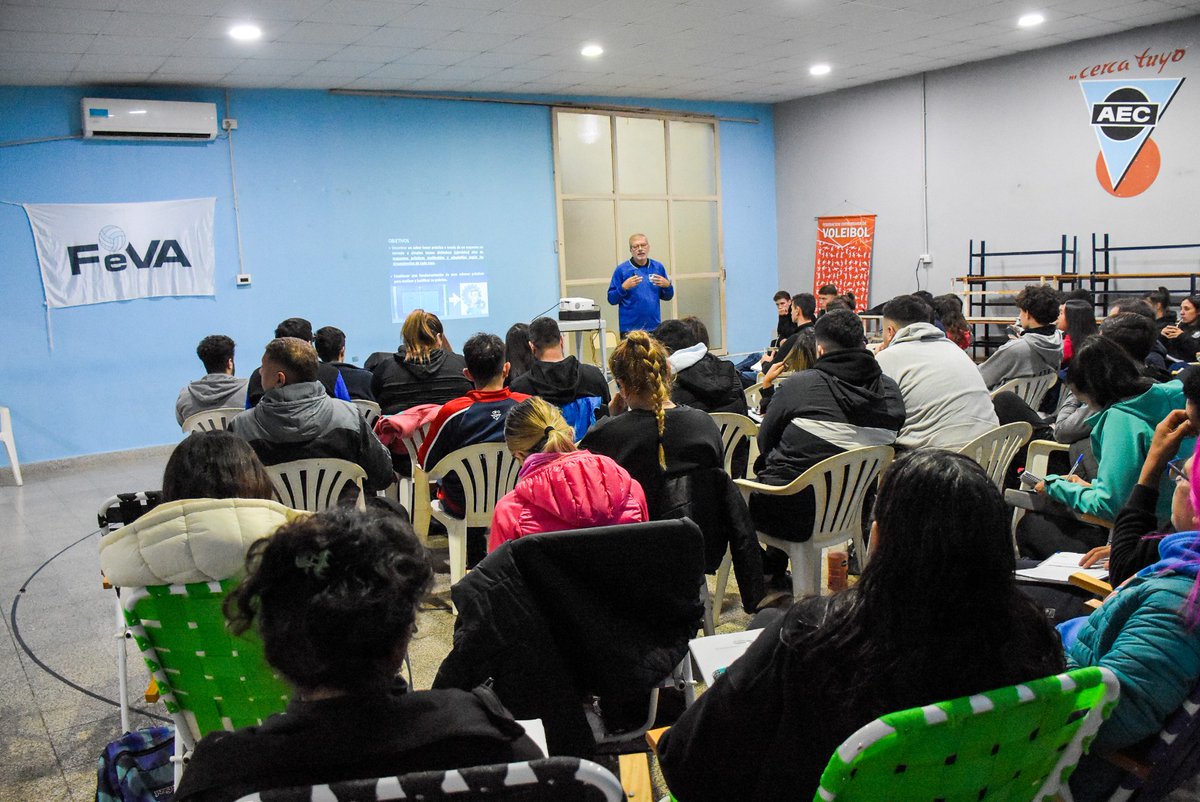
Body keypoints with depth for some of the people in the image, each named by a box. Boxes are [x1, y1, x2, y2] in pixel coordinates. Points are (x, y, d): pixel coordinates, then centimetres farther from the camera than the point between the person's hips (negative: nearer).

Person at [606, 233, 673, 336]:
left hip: (654, 327, 3)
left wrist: (667, 285, -7)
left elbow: (667, 297, 14)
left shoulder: (658, 267, 8)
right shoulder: (622, 269, -2)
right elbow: (612, 299, -2)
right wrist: (624, 288, -19)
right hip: (630, 328, -3)